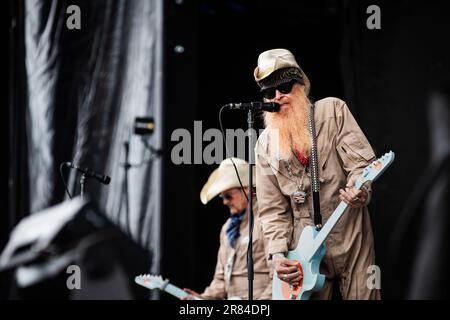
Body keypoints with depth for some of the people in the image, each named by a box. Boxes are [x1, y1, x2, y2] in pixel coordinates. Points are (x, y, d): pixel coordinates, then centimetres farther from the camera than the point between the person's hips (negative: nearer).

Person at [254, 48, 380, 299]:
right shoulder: (266, 144, 7)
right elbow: (272, 208, 6)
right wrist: (278, 254, -7)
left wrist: (359, 191, -30)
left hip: (351, 240, -2)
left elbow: (362, 160, -8)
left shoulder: (333, 110, 0)